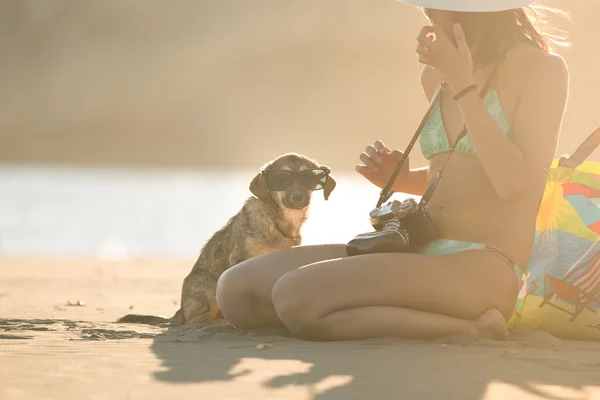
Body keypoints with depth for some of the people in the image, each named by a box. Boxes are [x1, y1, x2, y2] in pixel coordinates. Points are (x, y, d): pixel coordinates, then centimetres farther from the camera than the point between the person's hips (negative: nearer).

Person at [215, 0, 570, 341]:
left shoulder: (541, 68, -5)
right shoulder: (436, 74, 16)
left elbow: (513, 183, -17)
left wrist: (463, 85, -16)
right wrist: (403, 180, 9)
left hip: (483, 272, -9)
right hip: (422, 253, 9)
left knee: (296, 298, -26)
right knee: (235, 290, -3)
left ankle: (467, 328, -12)